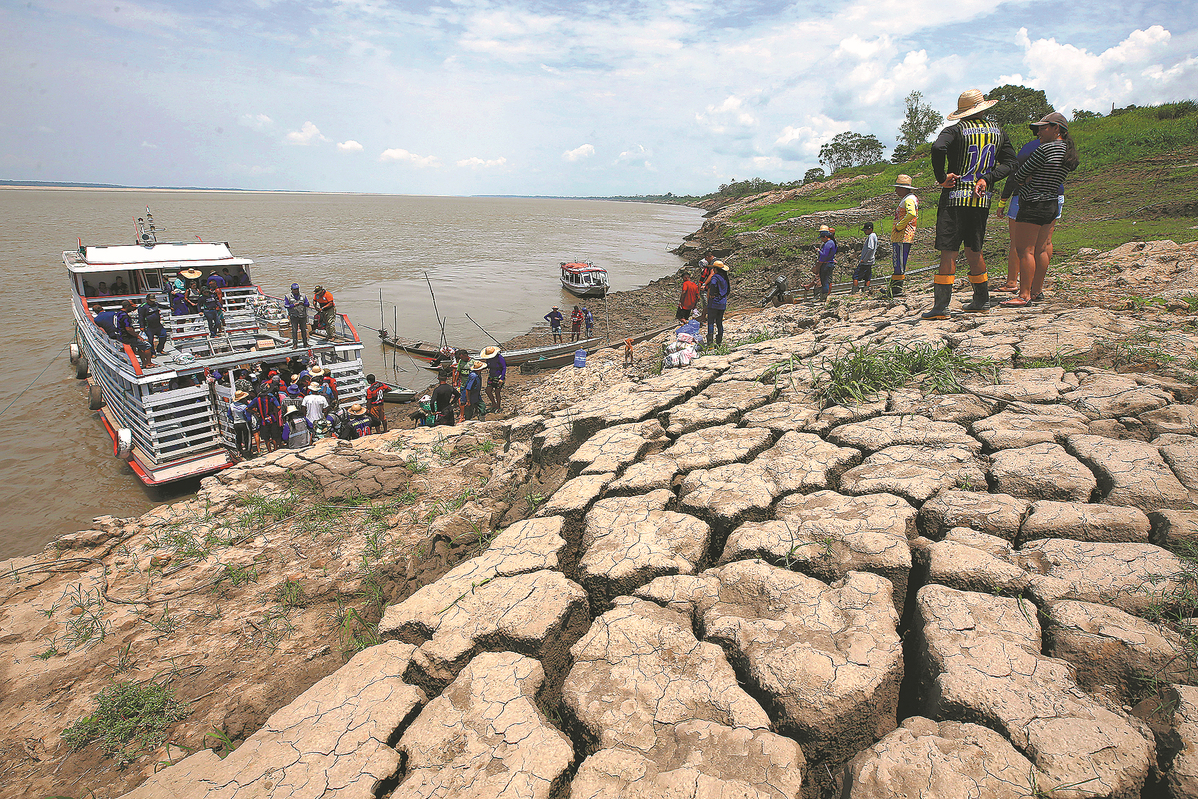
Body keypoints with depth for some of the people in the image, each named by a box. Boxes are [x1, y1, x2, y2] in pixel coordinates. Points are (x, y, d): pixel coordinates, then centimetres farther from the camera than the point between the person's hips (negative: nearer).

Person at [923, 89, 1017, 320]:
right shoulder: (998, 132, 13)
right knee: (973, 251, 16)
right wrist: (986, 178, -3)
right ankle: (981, 300, 23)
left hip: (955, 197, -5)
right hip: (982, 200, 5)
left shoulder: (956, 131, -3)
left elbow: (938, 148, -25)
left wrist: (941, 177, -15)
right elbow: (1009, 163, 6)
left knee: (949, 251, -8)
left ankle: (941, 305, -13)